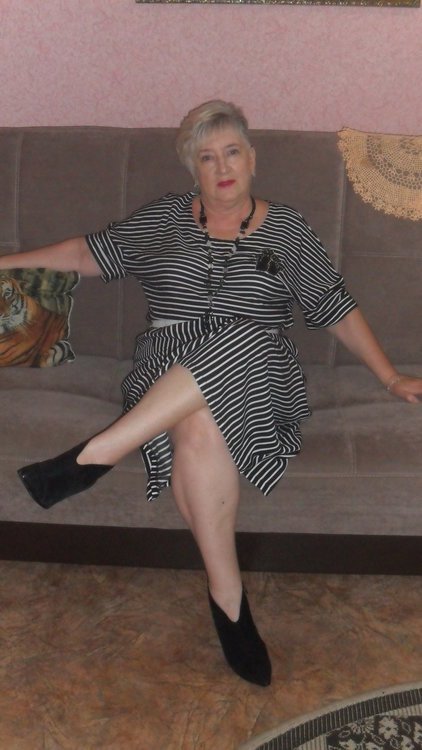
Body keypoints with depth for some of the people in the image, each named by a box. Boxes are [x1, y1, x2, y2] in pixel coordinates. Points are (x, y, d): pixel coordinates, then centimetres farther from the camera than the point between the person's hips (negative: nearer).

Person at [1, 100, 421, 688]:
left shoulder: (286, 230, 14)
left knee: (240, 337, -38)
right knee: (199, 424, -37)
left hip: (257, 377, 0)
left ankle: (96, 455, -35)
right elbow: (90, 252, 22)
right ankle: (227, 594, -28)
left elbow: (335, 308, 14)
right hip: (166, 373, 1)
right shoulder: (163, 219, 17)